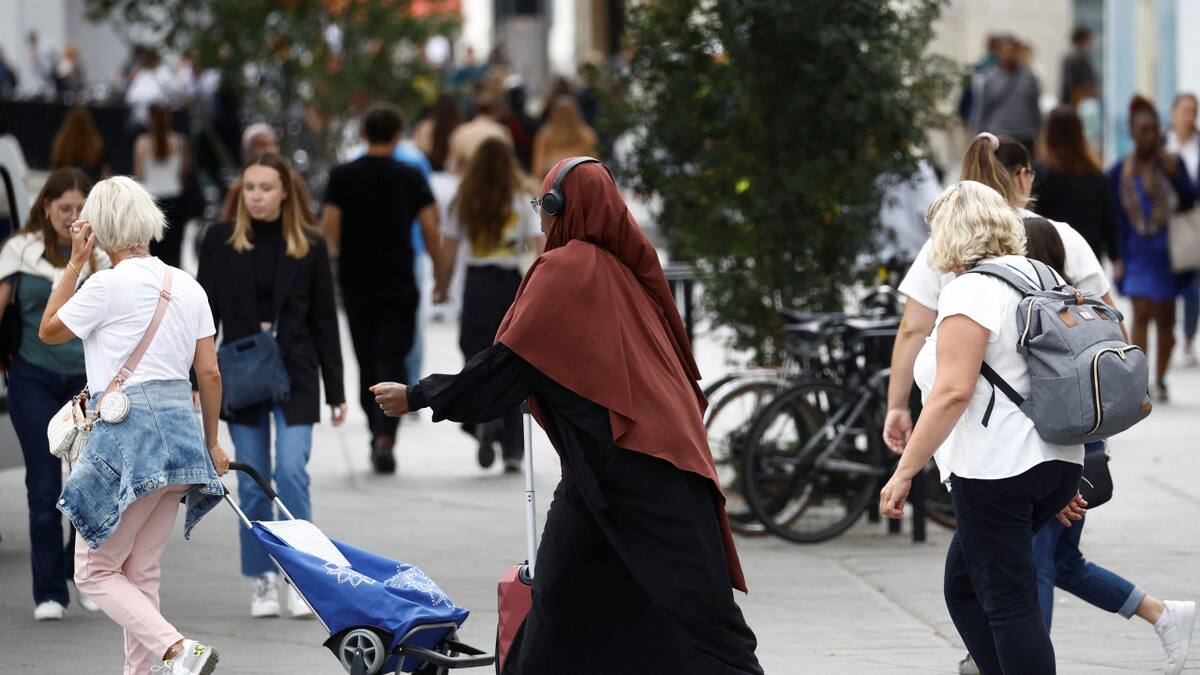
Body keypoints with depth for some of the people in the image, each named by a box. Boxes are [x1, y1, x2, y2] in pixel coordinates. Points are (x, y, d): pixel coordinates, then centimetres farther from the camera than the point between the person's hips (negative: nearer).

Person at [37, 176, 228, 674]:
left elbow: (49, 331, 7)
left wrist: (75, 263, 9)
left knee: (95, 569, 2)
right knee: (141, 571, 14)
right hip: (181, 429, 7)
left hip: (126, 434, -7)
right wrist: (211, 444, 22)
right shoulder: (188, 287, 9)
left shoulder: (107, 286, -9)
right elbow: (209, 374, 11)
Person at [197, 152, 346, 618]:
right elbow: (206, 312, 4)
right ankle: (263, 580, 13)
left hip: (295, 374, -1)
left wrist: (336, 391, 4)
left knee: (292, 472, -13)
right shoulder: (221, 242, 3)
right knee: (252, 482, 4)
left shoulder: (309, 246, 2)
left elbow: (324, 320, 5)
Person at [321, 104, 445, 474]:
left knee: (367, 364, 14)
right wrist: (439, 275, 6)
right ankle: (385, 437, -19)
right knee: (392, 361, -2)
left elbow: (329, 228, -5)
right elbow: (431, 229, -5)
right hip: (399, 286, -1)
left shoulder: (342, 176, -1)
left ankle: (376, 436, 22)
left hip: (356, 284, 1)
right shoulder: (410, 177, -3)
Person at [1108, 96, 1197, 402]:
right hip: (1137, 253, -1)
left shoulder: (1172, 163, 1)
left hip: (1168, 252, 1)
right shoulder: (1120, 172, 1)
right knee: (1141, 313, -12)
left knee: (1165, 319, 7)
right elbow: (1114, 217, 3)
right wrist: (1117, 258, -2)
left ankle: (1160, 380, 20)